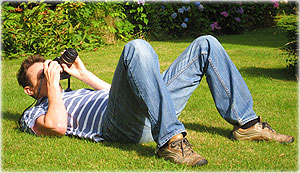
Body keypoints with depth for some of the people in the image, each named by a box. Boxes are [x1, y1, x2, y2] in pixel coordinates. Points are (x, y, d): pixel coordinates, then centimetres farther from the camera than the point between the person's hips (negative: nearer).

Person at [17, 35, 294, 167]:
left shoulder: (75, 95, 40)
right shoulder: (35, 116, 15)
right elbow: (57, 126, -9)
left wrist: (82, 73, 35)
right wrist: (53, 85, 3)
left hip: (151, 110, 9)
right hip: (120, 124, -8)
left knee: (205, 45, 6)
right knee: (137, 48, -35)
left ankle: (246, 123, 4)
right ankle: (171, 141, -42)